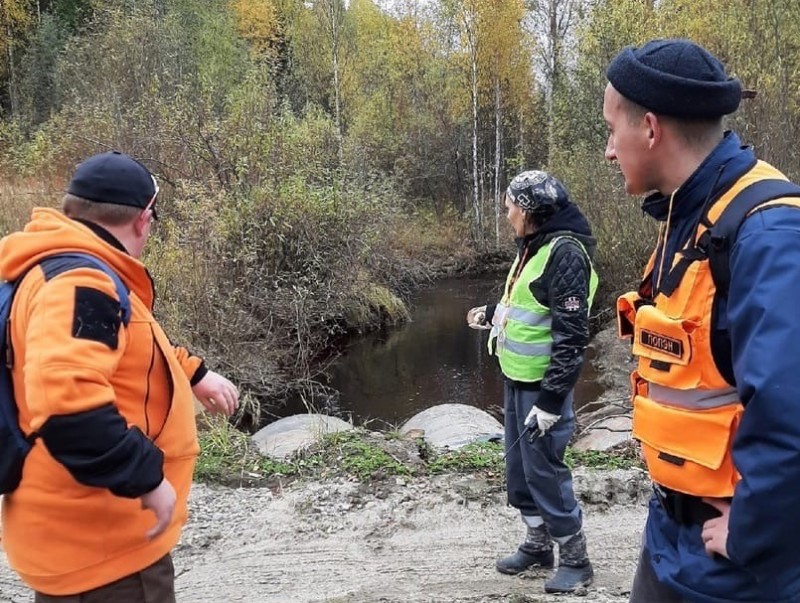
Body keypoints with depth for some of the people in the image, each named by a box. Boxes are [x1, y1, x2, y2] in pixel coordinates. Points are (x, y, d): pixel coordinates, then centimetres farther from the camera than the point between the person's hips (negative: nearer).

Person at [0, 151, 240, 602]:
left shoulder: (60, 269, 10)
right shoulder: (80, 284, -25)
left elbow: (129, 351, 23)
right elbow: (66, 400, -38)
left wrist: (193, 374, 19)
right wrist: (146, 477, -31)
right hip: (99, 538, -10)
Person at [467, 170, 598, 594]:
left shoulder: (565, 253, -19)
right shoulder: (533, 245, 10)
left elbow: (571, 334, -23)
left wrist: (551, 399, -23)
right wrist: (491, 315, 36)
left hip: (542, 385, -9)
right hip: (516, 379, 9)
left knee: (544, 471, 0)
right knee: (519, 468, 17)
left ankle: (575, 559, 19)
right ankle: (537, 544, 34)